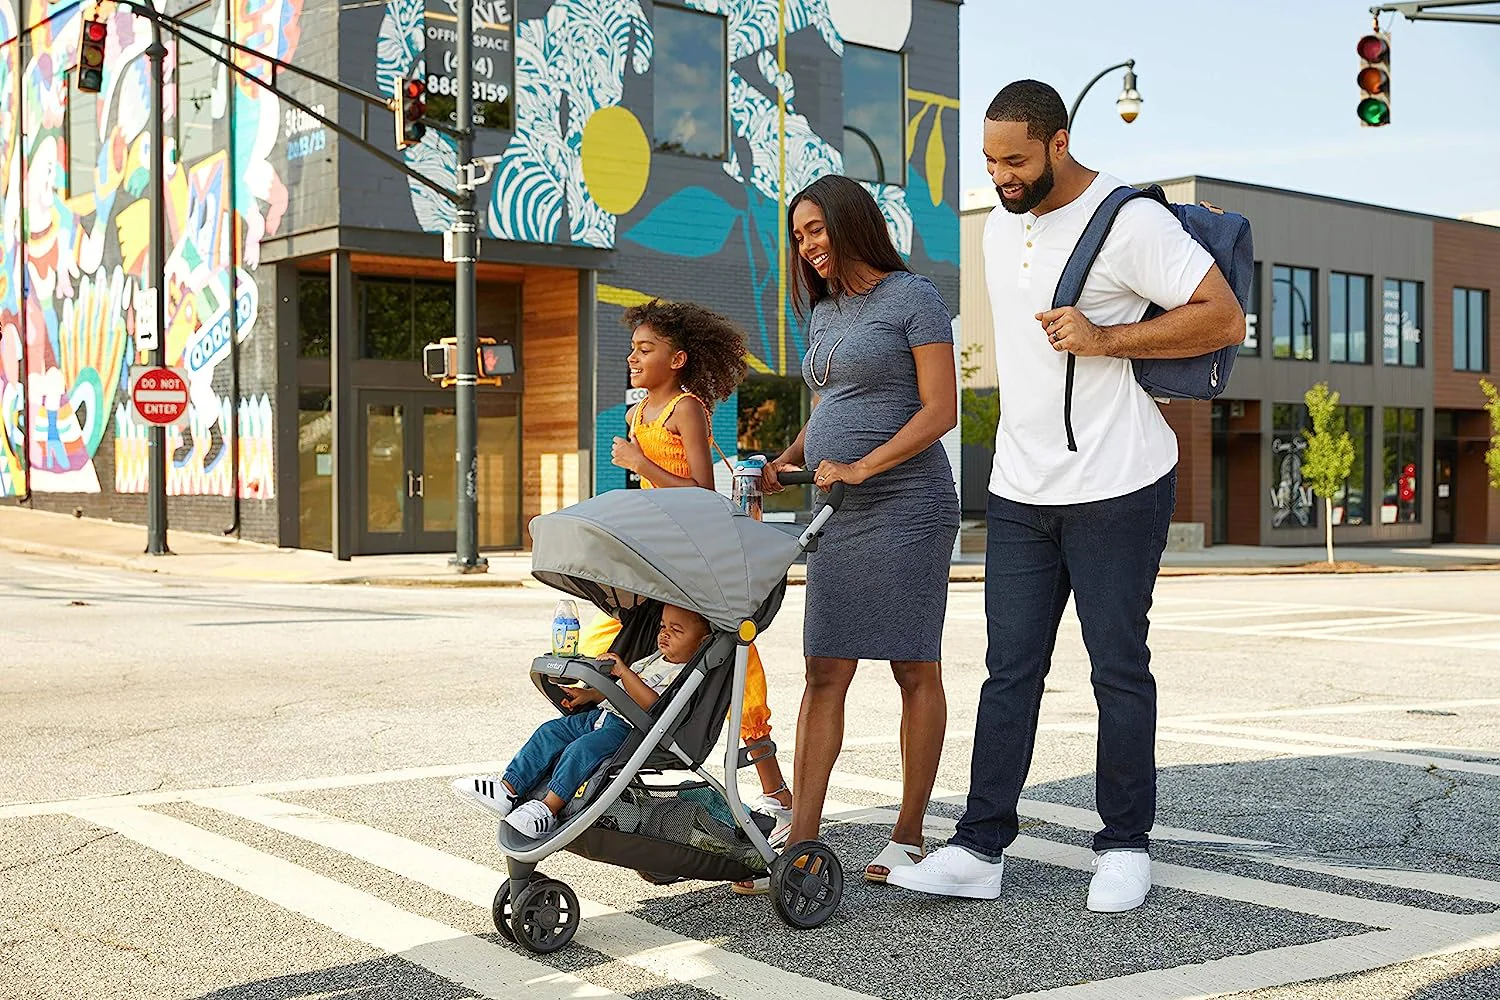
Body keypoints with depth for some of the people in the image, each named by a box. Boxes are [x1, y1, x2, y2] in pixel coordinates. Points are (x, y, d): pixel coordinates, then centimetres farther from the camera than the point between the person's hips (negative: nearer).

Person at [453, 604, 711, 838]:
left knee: (582, 748, -31)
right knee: (550, 731, -3)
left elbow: (653, 704, -24)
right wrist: (590, 694, 13)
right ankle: (508, 789, -11)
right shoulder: (654, 659, 23)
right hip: (602, 714, 10)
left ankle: (548, 809, -30)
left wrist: (624, 671, -25)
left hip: (628, 728, -10)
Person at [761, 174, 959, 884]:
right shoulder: (825, 314, 19)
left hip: (904, 505, -7)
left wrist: (861, 467, -17)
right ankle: (801, 838, -1)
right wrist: (786, 460, 7)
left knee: (914, 669, 1)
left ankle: (909, 835, 8)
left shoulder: (913, 298, -3)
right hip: (838, 515, 7)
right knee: (825, 674, 0)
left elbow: (940, 409, -10)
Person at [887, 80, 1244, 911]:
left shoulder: (1130, 221, -11)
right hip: (1018, 491, 6)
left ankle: (1125, 845, 16)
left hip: (1118, 485, -6)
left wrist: (1103, 338, -20)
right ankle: (979, 848, 7)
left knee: (1119, 669, 3)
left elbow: (1224, 319, -12)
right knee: (1010, 670, 5)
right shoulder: (1000, 225, 12)